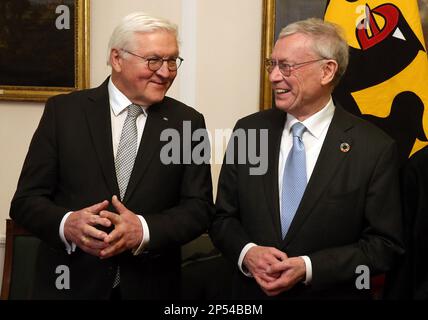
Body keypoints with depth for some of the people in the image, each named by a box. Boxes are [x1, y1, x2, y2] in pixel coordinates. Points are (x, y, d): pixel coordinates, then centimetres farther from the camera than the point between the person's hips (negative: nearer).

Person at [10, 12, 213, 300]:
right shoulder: (64, 111, -3)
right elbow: (26, 199, -4)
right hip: (69, 284, -1)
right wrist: (66, 223, -24)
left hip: (151, 287, 1)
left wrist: (144, 230, -22)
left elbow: (199, 208, -4)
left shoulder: (188, 122, -1)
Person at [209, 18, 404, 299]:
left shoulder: (374, 148, -13)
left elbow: (385, 243, -10)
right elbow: (223, 218, 1)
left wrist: (308, 267, -20)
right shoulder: (249, 130, -4)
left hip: (331, 293, -2)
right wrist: (247, 253, -17)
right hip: (253, 291, 3)